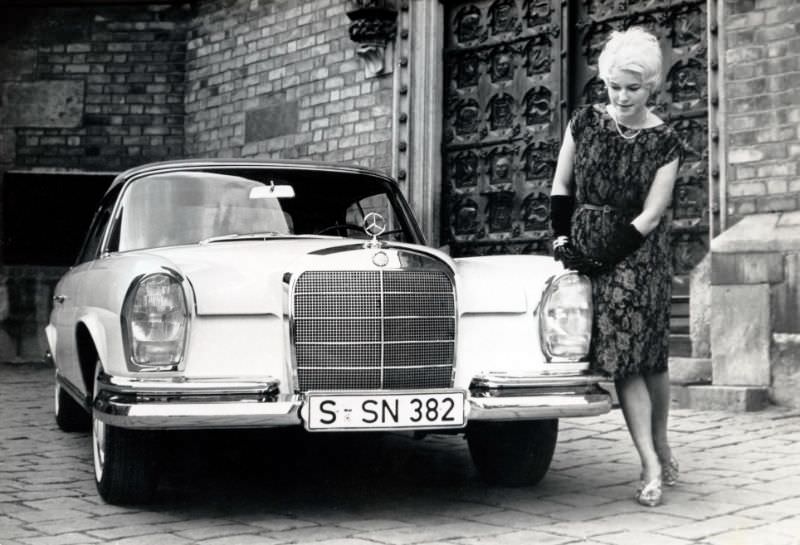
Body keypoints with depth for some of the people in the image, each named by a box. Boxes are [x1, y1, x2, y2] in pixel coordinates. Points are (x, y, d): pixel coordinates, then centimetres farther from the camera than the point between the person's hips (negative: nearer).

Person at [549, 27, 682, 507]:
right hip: (586, 247, 2)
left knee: (650, 357, -3)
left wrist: (597, 260, -13)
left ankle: (660, 450, 19)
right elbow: (562, 187, 10)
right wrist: (563, 240, -2)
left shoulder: (664, 142, -5)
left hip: (638, 253, -2)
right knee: (624, 358, -2)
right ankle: (653, 466, 0)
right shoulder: (586, 122, 3)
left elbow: (649, 217, -9)